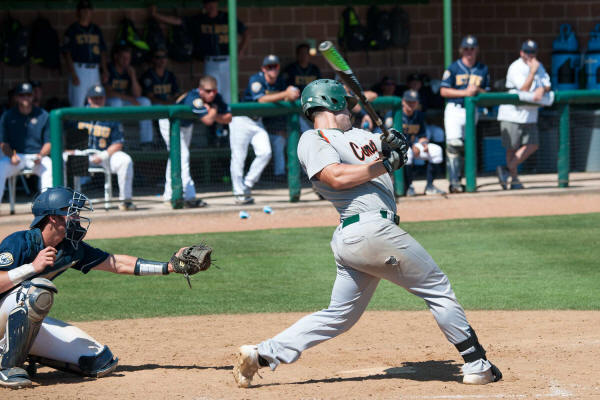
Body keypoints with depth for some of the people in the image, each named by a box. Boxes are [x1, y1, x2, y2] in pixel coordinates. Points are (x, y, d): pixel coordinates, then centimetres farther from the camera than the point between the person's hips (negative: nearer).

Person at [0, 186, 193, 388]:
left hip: (29, 324, 7)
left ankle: (30, 354, 12)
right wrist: (33, 267, -33)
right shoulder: (19, 243, -19)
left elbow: (117, 264, 4)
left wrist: (170, 266, 0)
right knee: (39, 290, -37)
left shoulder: (71, 249, 1)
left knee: (100, 362, -3)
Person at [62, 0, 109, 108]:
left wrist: (105, 70, 6)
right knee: (78, 104, -10)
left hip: (94, 70, 5)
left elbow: (102, 52, 17)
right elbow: (67, 54, -6)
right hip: (78, 69, -5)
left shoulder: (96, 30, 15)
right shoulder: (72, 30, -1)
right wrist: (73, 74, -14)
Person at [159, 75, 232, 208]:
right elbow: (208, 121, -45)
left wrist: (213, 114, -29)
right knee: (181, 156, -20)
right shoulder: (194, 98, -39)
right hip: (170, 123, -8)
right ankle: (189, 197, -28)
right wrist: (214, 110, -26)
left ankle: (169, 195, 29)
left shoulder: (216, 98, -17)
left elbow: (227, 118, -12)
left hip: (186, 125, 8)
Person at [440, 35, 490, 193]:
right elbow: (444, 91, -6)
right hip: (454, 110, -4)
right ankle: (454, 182, -16)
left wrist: (478, 90, -10)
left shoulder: (483, 70, 11)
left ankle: (458, 180, 14)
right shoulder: (453, 68, -1)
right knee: (454, 144, -16)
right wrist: (465, 92, -15)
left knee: (467, 147, 4)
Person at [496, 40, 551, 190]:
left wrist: (542, 89, -18)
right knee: (512, 147, -1)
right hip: (512, 113, -7)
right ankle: (514, 179, 5)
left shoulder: (538, 66, 10)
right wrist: (532, 72, -24)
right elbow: (524, 89, -21)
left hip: (530, 114, 7)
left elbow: (547, 85, 4)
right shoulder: (516, 68, -13)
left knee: (532, 145, -2)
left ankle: (507, 169, 3)